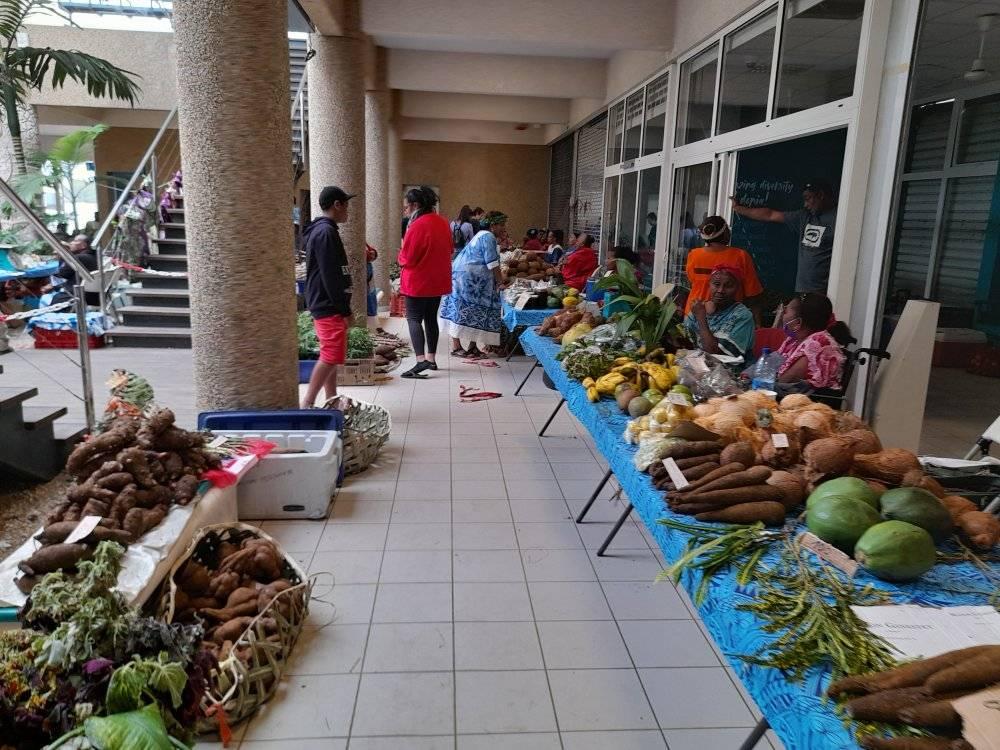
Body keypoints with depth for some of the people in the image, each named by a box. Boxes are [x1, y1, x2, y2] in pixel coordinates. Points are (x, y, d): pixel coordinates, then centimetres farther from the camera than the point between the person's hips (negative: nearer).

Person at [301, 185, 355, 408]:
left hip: (324, 305, 10)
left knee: (330, 357, 13)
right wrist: (345, 310, -17)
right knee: (331, 356, -11)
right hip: (329, 306, -10)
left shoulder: (320, 230, 17)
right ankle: (307, 404, -7)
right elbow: (330, 277, -20)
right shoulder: (326, 232, -15)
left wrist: (343, 308, 19)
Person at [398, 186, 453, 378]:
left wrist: (402, 252, 4)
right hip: (439, 280, 8)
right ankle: (431, 358, 20)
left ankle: (421, 360, -16)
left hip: (418, 281, -8)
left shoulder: (418, 226, -18)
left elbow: (407, 258, -17)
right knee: (431, 318, 15)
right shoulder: (443, 222, 6)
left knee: (414, 318, -4)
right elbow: (449, 249, 17)